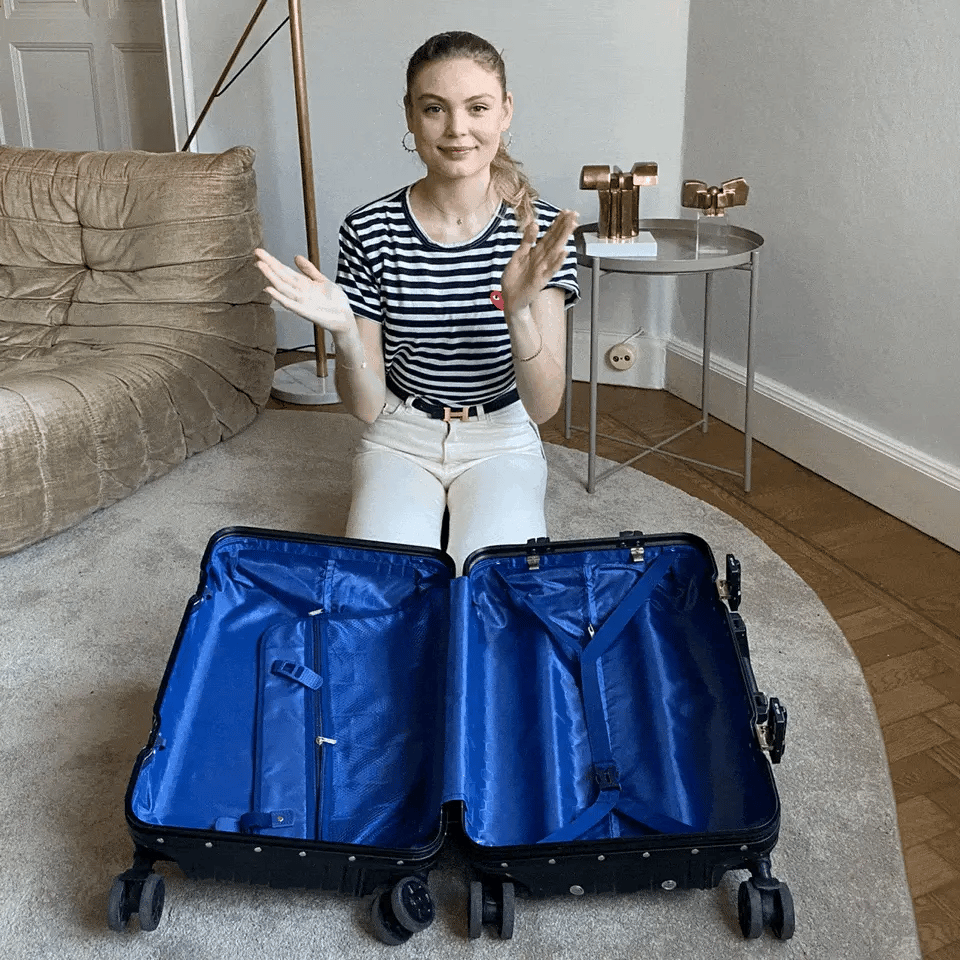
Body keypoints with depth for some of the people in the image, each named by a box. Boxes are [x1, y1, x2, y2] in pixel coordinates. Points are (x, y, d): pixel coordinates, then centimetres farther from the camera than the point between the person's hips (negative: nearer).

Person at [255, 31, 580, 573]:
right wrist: (344, 332, -28)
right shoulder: (370, 231, -10)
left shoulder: (540, 230, -11)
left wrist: (520, 310, -34)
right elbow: (366, 405, -7)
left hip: (502, 440, 0)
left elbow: (544, 405, -16)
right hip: (401, 439, 1)